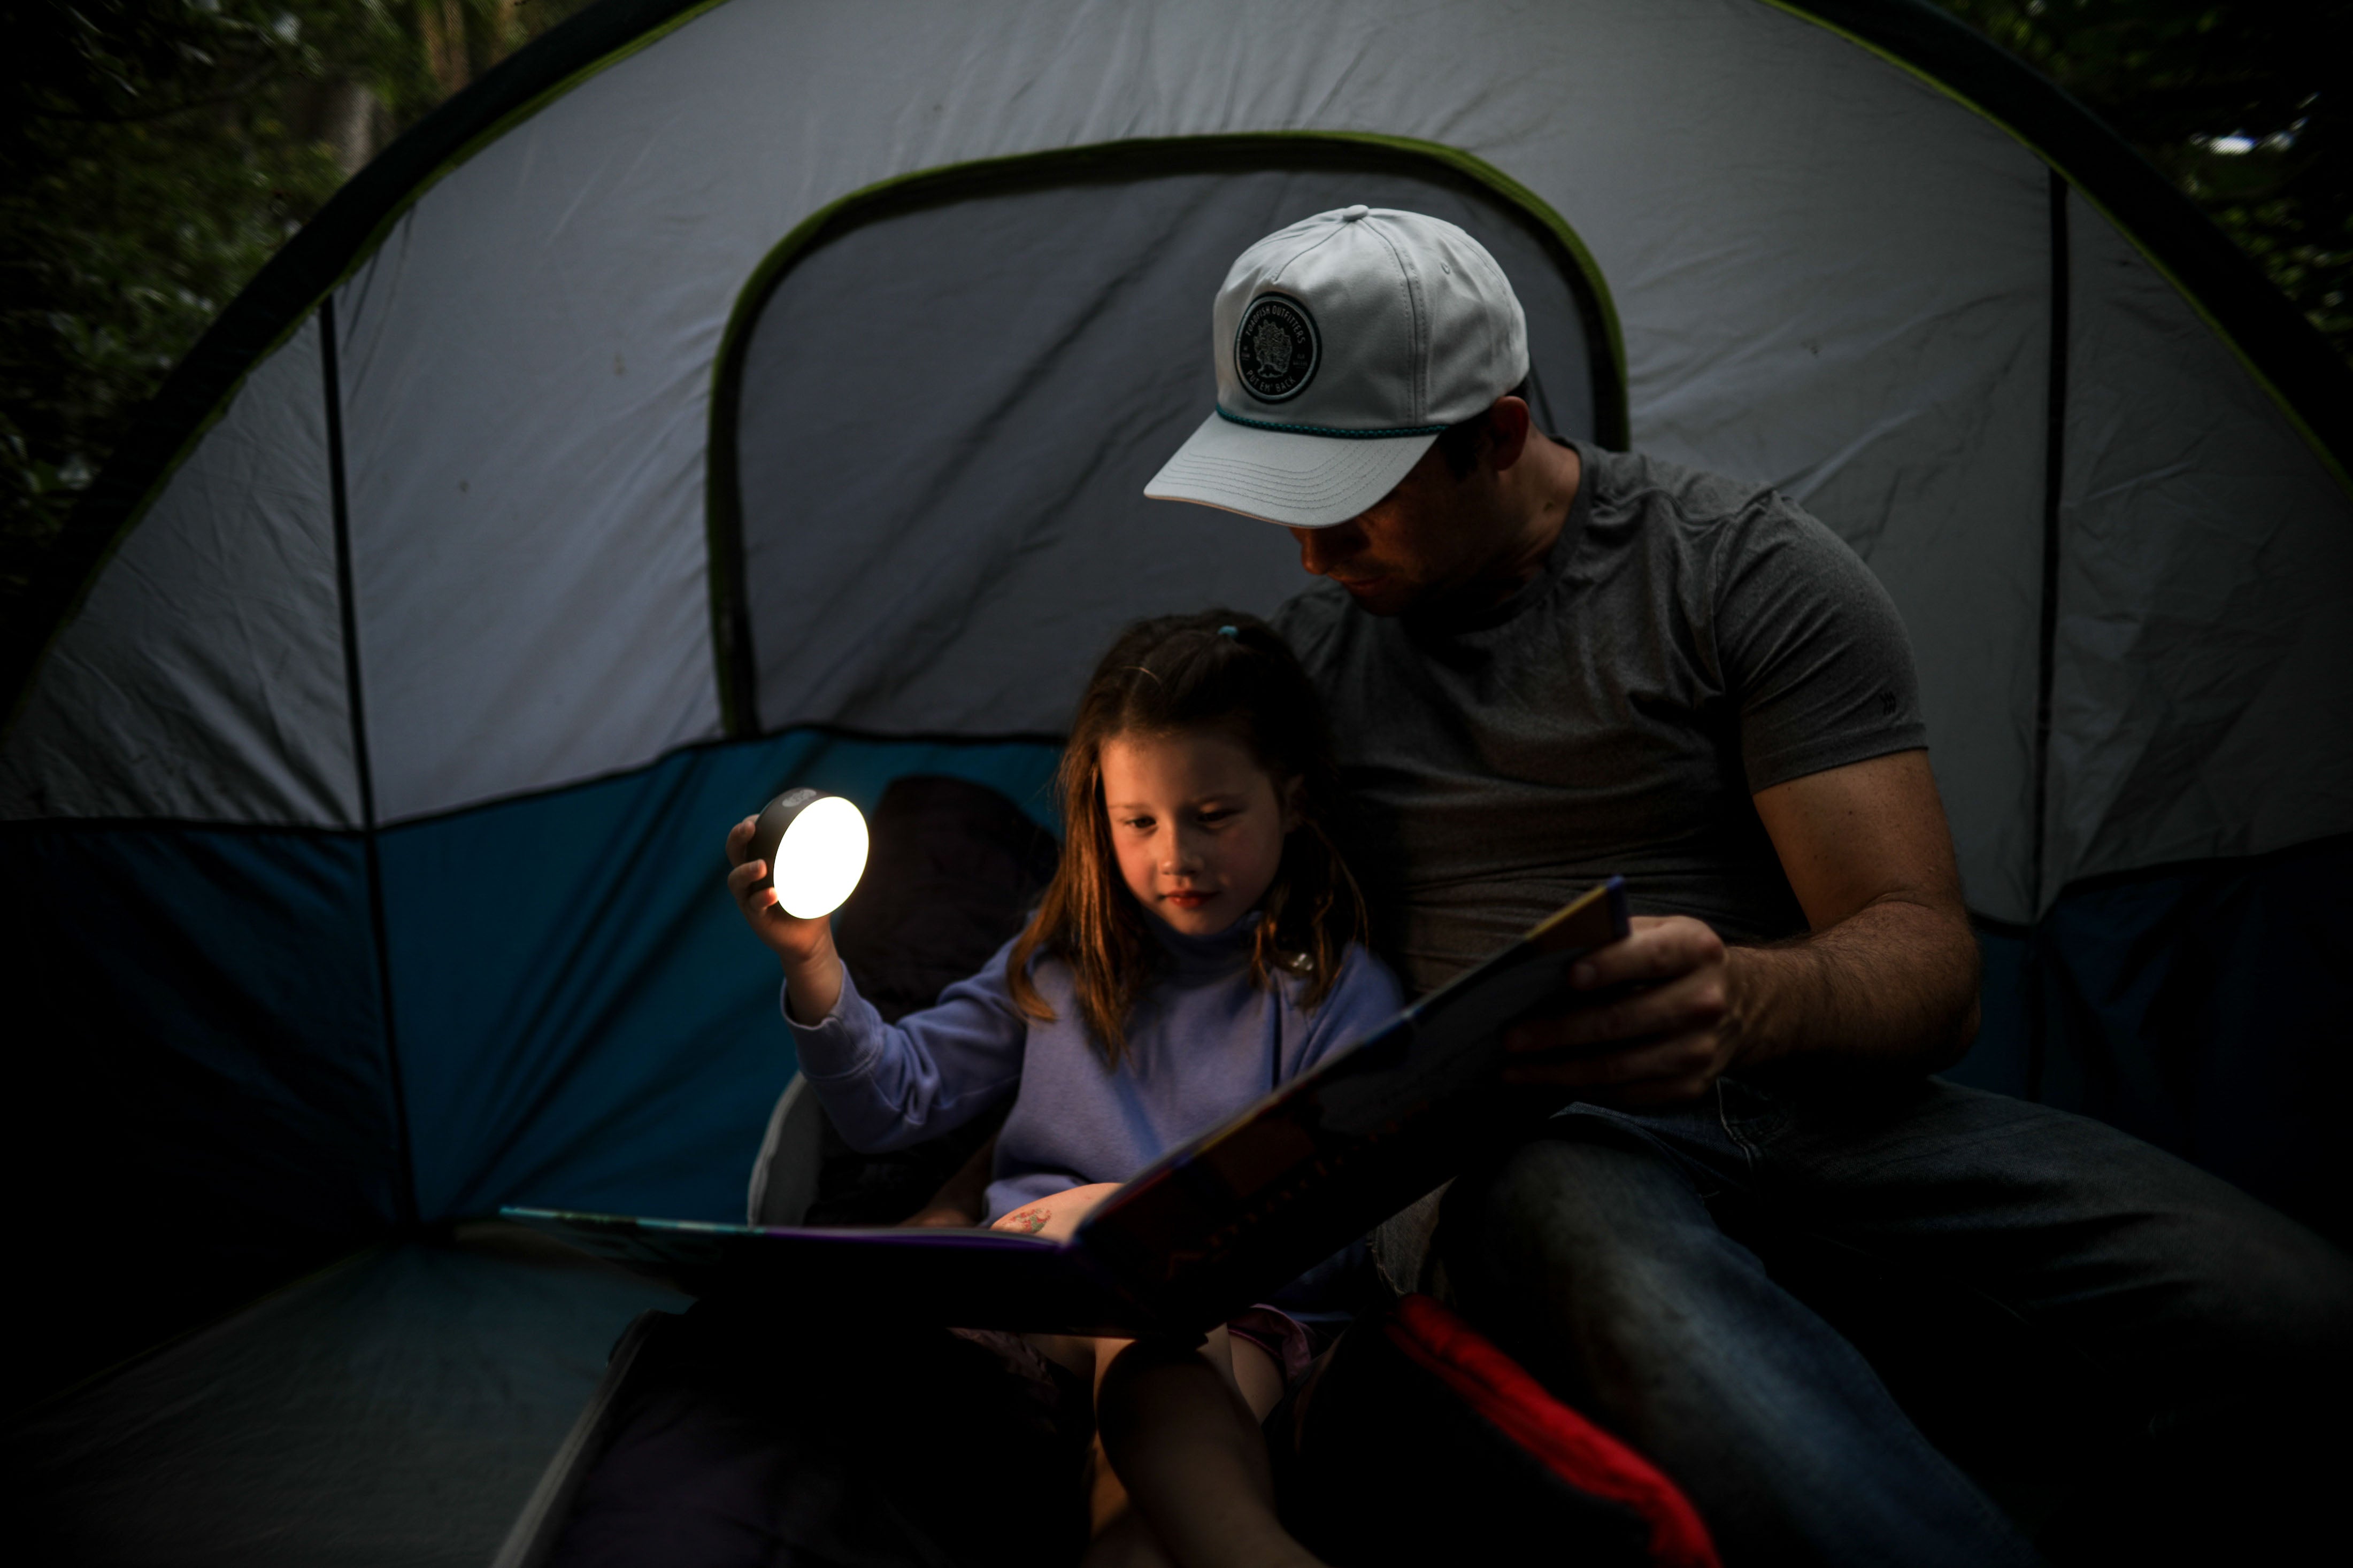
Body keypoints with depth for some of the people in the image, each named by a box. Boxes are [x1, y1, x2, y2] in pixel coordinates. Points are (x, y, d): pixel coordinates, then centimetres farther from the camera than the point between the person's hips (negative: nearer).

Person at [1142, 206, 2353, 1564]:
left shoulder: (1753, 570, -1)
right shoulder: (1309, 651, 11)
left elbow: (1925, 960, -7)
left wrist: (1752, 1000, -31)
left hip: (1801, 1101, 0)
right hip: (1512, 1144, 0)